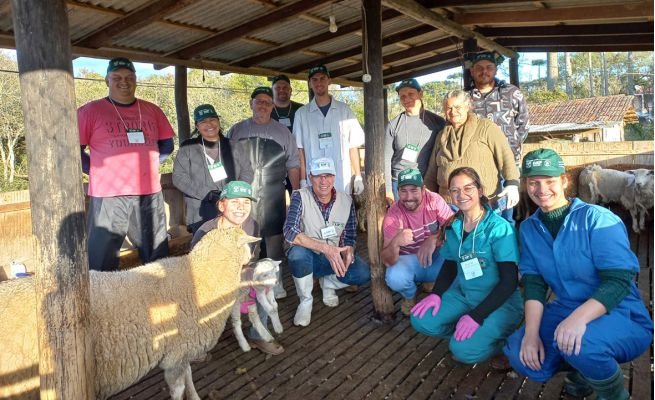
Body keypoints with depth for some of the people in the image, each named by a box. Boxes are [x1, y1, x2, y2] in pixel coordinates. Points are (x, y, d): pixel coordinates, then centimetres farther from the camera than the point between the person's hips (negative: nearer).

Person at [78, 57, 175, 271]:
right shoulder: (90, 111, 0)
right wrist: (98, 171, -6)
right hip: (108, 196, -3)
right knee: (102, 265, 3)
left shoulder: (152, 110, 10)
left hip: (150, 194, 3)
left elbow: (166, 144, 17)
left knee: (158, 259, 13)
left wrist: (144, 163, 6)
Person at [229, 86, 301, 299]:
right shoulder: (236, 130, 11)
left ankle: (275, 280, 14)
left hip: (273, 197, 0)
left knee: (274, 238, 1)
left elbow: (293, 166, 9)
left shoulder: (282, 132, 10)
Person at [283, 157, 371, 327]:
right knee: (297, 253, -37)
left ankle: (327, 283, 10)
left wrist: (348, 251, -26)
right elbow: (289, 232, -31)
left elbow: (349, 236, -1)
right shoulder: (300, 197, -18)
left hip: (335, 257, 3)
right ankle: (305, 300, -9)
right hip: (308, 257, -2)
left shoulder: (346, 200, -7)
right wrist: (325, 248, -38)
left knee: (363, 274, -23)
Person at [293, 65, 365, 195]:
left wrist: (358, 177, 2)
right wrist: (303, 180, -3)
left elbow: (353, 145, 7)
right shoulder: (302, 113, 6)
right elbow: (300, 149, 4)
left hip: (343, 182, 1)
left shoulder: (344, 110, 7)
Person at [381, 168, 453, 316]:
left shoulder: (434, 200, -17)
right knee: (394, 278, -34)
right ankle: (409, 296, 6)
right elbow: (387, 261, -27)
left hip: (435, 256, 2)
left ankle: (432, 282, 5)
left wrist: (433, 239, -38)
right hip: (408, 260, -2)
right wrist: (395, 243, -50)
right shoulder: (393, 215, -23)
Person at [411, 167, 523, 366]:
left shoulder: (499, 227, -16)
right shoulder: (453, 227, 3)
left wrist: (476, 315, -24)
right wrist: (436, 294, -6)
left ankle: (503, 342, 5)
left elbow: (509, 280, -18)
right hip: (463, 294, 6)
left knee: (464, 349, -24)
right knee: (422, 321, -13)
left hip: (500, 302, -6)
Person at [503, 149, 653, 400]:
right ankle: (581, 367, 14)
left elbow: (619, 282, -21)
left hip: (622, 316, -5)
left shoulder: (598, 219, -15)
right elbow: (533, 283, -2)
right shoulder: (529, 228, 2)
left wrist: (579, 318, -37)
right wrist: (531, 332, -16)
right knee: (520, 354, -17)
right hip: (566, 311, 5)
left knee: (578, 344, -36)